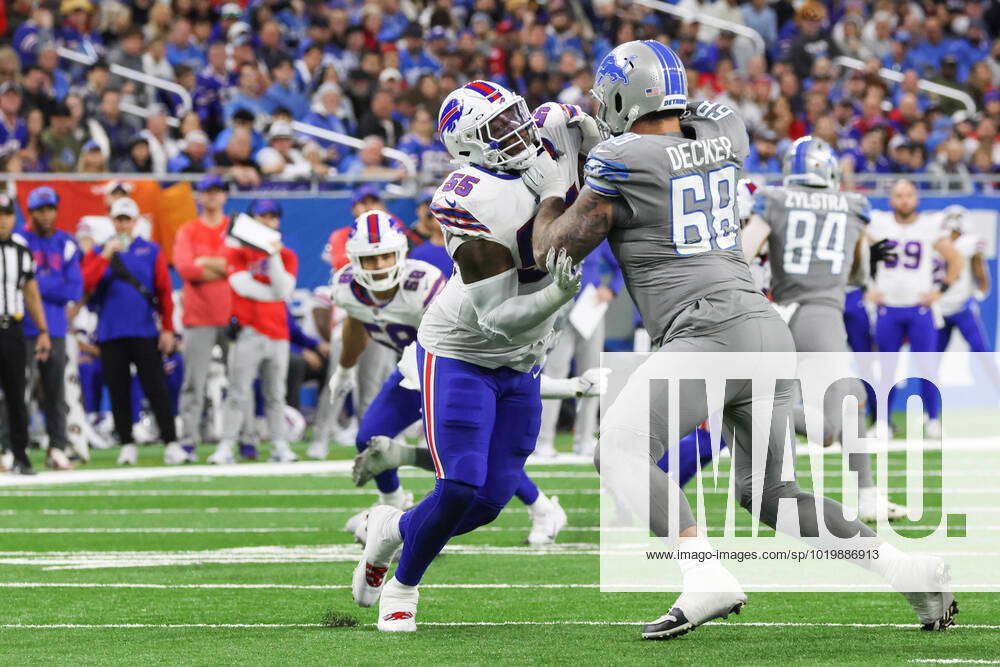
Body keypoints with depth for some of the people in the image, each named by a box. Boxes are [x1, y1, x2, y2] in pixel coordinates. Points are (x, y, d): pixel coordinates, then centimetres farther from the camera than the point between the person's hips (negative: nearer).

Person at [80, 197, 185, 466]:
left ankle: (171, 444, -8)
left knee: (157, 390, -6)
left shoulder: (151, 251, 7)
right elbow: (85, 285, -6)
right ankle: (127, 444, 10)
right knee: (119, 391, 3)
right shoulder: (97, 253, 10)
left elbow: (164, 291, 5)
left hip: (146, 332, -2)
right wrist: (105, 256, -13)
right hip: (111, 333, 2)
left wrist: (167, 329, -2)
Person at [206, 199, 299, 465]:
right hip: (248, 331, -3)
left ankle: (279, 446, 8)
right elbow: (243, 286, -9)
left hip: (277, 332, 3)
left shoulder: (286, 256, 11)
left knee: (276, 394, 6)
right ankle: (226, 447, -7)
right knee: (239, 393, -8)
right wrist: (273, 294, -5)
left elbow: (284, 290, -4)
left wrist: (274, 257, -12)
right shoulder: (237, 252, 4)